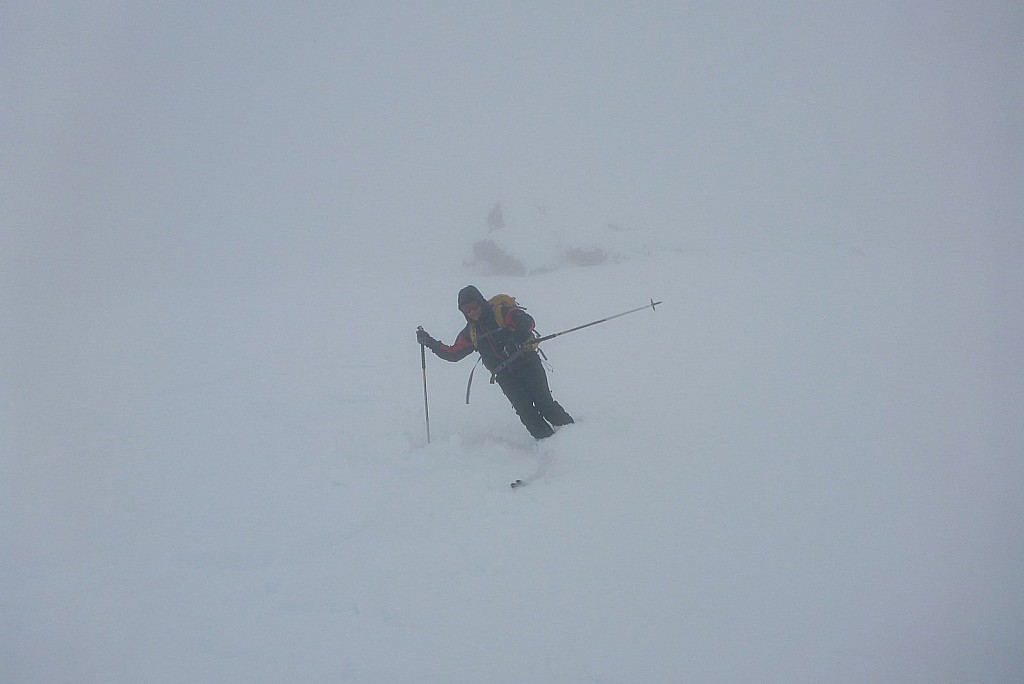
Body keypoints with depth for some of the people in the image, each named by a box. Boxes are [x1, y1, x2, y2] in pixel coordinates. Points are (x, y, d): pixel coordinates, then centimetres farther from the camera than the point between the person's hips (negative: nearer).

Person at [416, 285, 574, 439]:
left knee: (544, 403, -12)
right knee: (526, 413, -12)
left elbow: (527, 321, -17)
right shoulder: (470, 333, 11)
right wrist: (429, 342, 12)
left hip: (526, 362, -4)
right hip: (506, 377, 4)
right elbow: (453, 354, 20)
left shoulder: (502, 313, -5)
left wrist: (517, 338, -37)